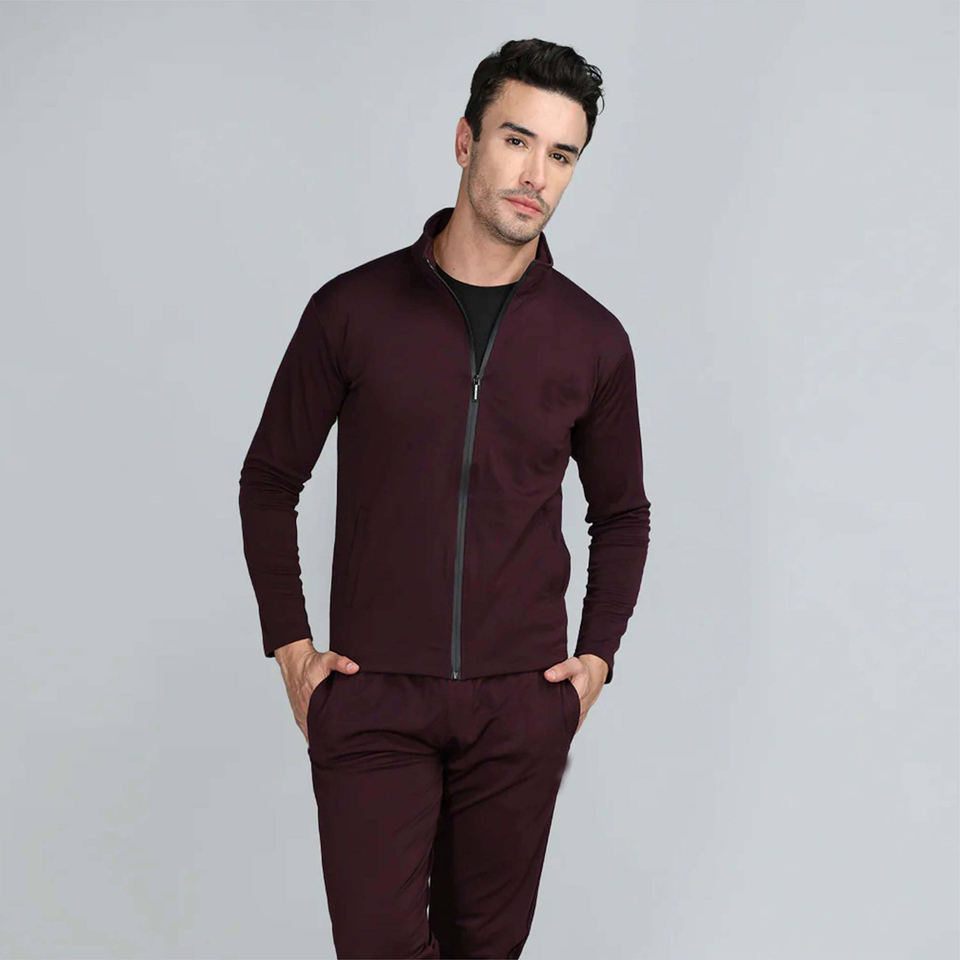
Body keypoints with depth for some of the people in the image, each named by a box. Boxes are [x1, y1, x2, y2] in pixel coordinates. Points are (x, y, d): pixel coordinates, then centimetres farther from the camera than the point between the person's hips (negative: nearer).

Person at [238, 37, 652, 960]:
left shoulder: (592, 340, 2)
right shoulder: (353, 309, -3)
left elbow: (622, 513, 15)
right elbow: (269, 480, 7)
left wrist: (598, 653, 5)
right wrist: (289, 646, 1)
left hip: (521, 702, 2)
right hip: (371, 695, -1)